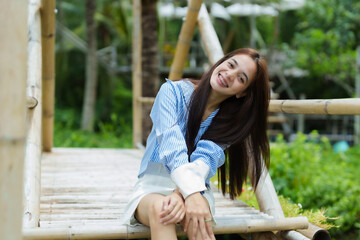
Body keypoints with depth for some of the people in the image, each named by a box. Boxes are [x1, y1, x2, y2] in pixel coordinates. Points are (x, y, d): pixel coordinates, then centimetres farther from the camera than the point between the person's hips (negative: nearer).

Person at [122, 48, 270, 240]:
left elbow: (206, 158, -17)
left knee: (195, 217, -35)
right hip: (154, 184, -1)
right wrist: (192, 193, -37)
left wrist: (182, 193, -37)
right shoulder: (173, 91, -6)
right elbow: (171, 142, -22)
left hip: (195, 187, 1)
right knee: (159, 209, -36)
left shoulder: (229, 121, 1)